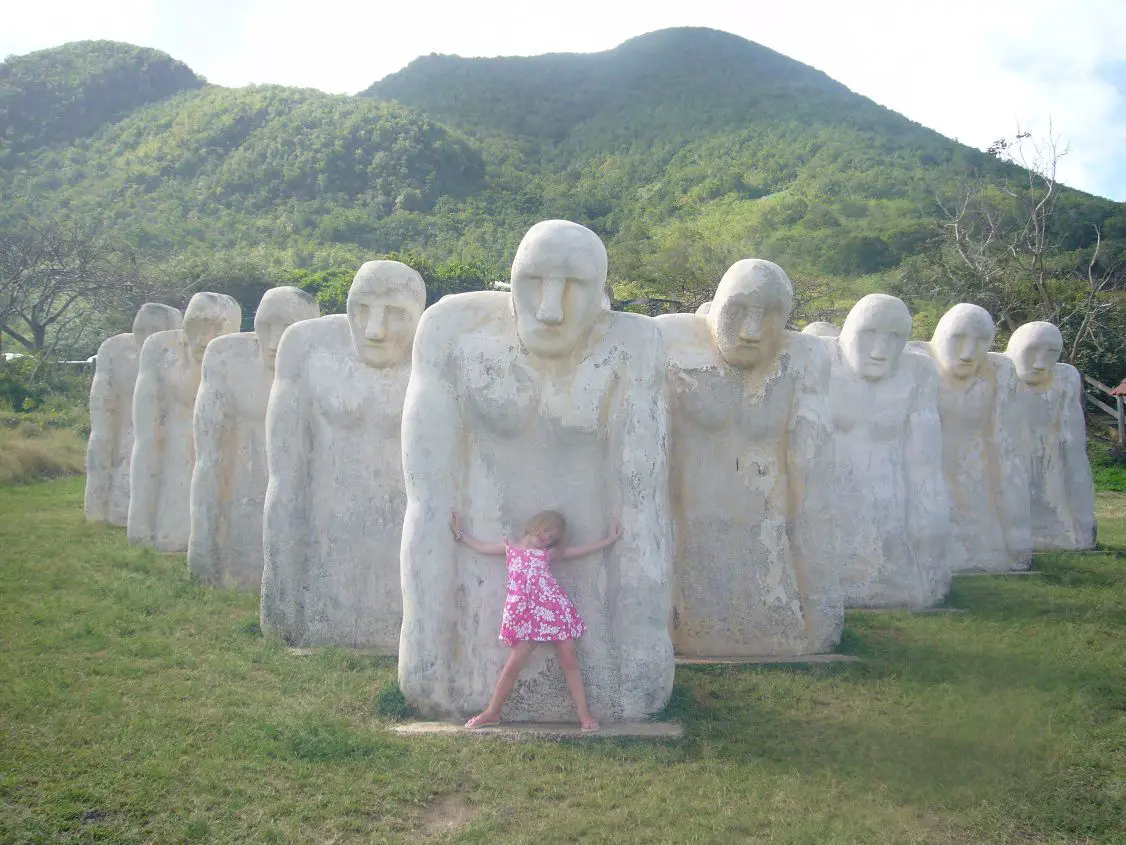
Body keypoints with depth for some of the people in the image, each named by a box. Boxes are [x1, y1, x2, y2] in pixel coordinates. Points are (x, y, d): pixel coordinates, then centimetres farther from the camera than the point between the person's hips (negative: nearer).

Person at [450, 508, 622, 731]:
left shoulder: (549, 553, 20)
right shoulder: (509, 548, 20)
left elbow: (581, 550, 24)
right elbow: (481, 547, 29)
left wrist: (609, 540, 25)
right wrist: (459, 533, 31)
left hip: (554, 608, 1)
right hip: (525, 613, -1)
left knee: (569, 660, -1)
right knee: (514, 663, -4)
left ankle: (584, 713, 3)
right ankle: (492, 713, 10)